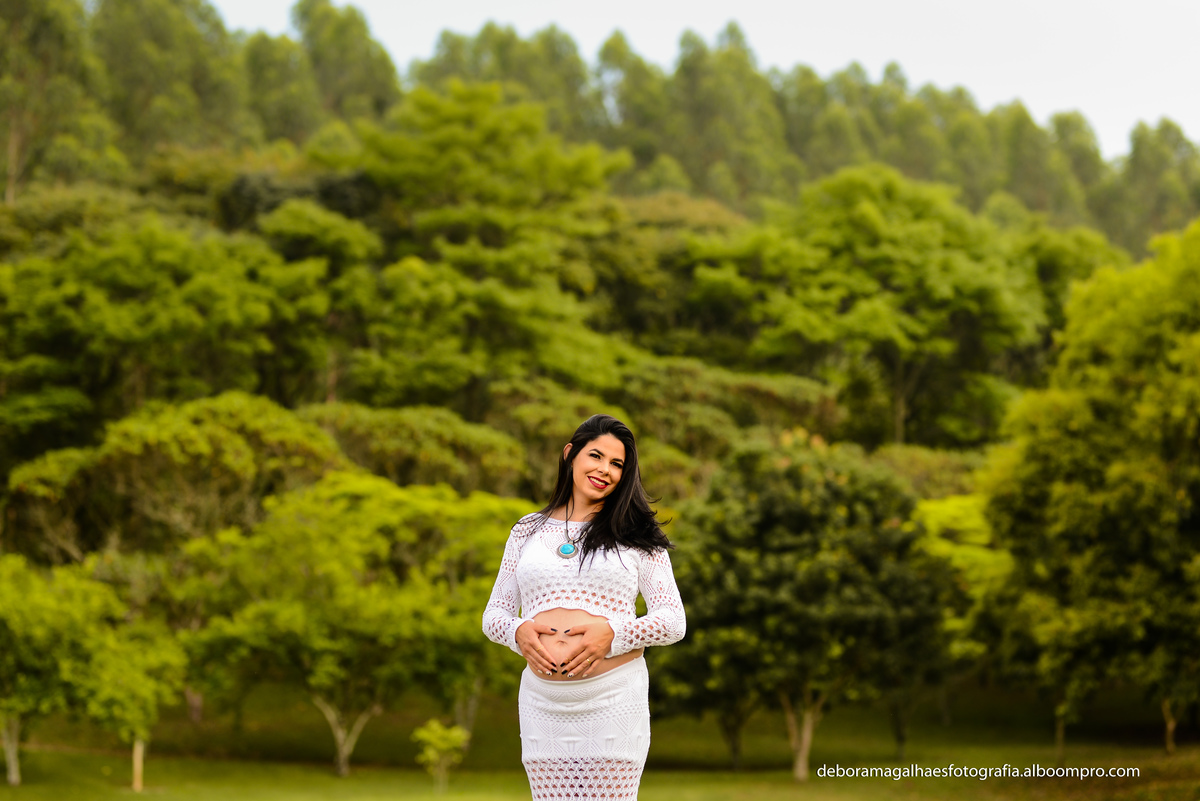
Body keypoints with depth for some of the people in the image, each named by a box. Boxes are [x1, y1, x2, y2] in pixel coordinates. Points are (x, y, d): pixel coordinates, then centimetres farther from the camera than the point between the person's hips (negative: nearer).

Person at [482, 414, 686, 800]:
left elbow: (674, 621, 4)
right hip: (542, 702, 2)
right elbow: (493, 614, 18)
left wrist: (612, 634, -13)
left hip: (613, 698, -2)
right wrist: (517, 632, -6)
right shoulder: (527, 532, 16)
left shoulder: (636, 536, 9)